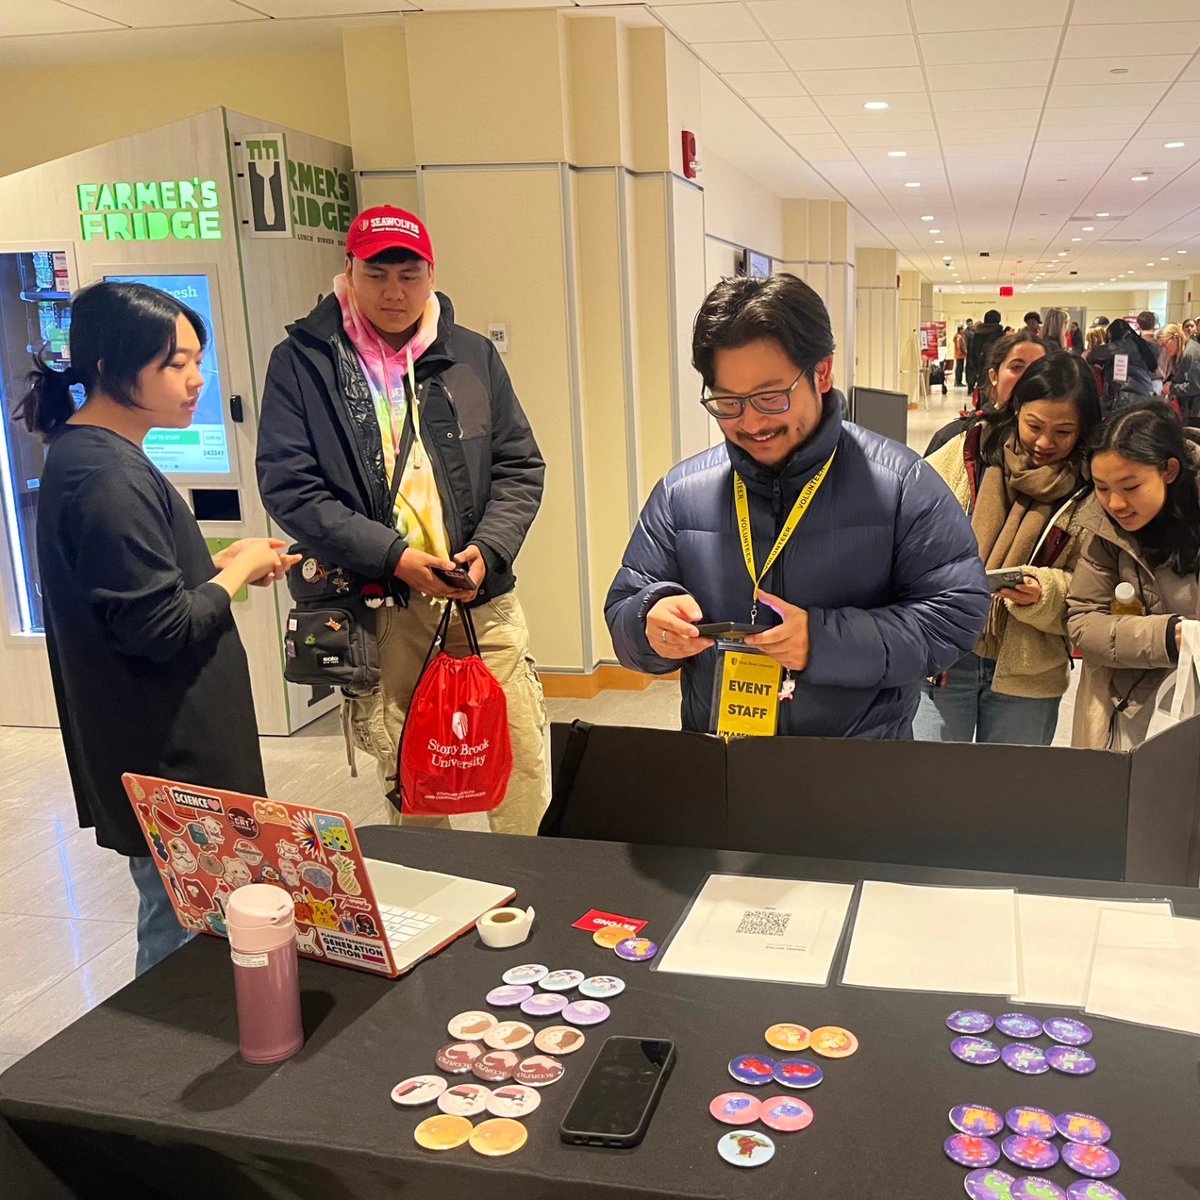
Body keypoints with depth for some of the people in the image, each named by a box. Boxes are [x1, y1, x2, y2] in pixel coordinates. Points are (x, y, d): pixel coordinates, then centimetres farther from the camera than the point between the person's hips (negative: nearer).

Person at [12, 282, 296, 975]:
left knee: (175, 927, 20)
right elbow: (162, 629, -22)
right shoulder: (110, 478, -21)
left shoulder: (85, 455, 11)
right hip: (170, 767, -10)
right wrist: (240, 569, -8)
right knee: (183, 937, 1)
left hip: (164, 760, 10)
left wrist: (221, 564, 7)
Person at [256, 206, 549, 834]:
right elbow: (287, 485, -5)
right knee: (407, 784, 9)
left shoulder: (473, 356, 10)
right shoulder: (301, 362, 1)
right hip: (375, 608, -2)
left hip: (482, 599, 2)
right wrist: (393, 557, -15)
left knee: (523, 770, 3)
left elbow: (519, 468, 10)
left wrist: (488, 549, -9)